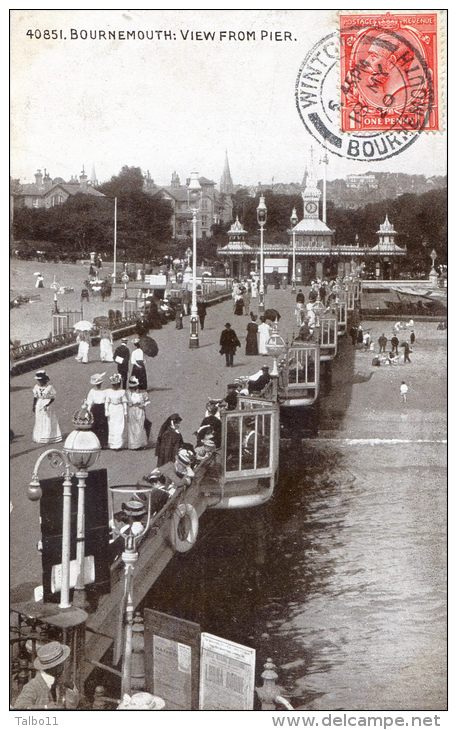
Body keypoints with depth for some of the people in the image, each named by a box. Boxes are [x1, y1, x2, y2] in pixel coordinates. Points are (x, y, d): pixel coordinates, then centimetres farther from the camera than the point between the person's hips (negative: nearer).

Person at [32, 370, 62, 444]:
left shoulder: (50, 387, -13)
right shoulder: (36, 387, 1)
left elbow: (53, 398, -12)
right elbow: (35, 397, 10)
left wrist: (47, 405, -23)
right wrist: (34, 406, 6)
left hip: (48, 405, -5)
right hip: (39, 406, 5)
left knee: (49, 422, -2)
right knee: (39, 422, 9)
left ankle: (50, 438, 3)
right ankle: (40, 438, 17)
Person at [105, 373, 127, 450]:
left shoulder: (122, 392, -4)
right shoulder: (108, 391, 0)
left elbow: (124, 403, 1)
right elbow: (106, 402, 3)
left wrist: (125, 413, 0)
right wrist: (106, 412, -1)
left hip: (120, 411, -2)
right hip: (111, 411, 2)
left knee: (120, 428, -6)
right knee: (112, 428, 5)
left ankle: (118, 445, -2)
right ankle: (112, 445, 16)